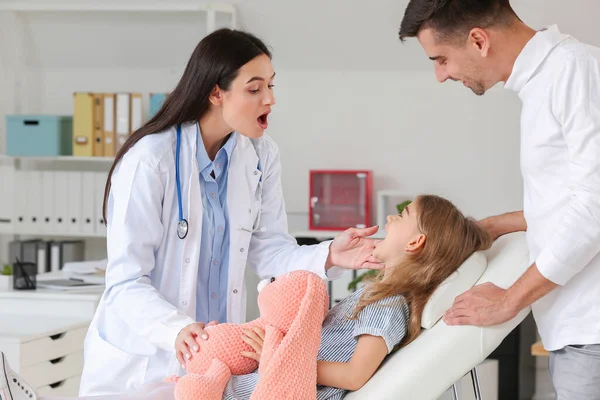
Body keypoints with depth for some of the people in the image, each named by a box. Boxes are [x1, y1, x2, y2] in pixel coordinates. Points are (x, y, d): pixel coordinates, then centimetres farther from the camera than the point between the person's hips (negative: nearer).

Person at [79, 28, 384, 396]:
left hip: (219, 352, 5)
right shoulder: (149, 159, -20)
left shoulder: (262, 156, 1)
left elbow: (268, 251, -1)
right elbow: (125, 282, -22)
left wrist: (328, 256, -19)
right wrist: (177, 330, -39)